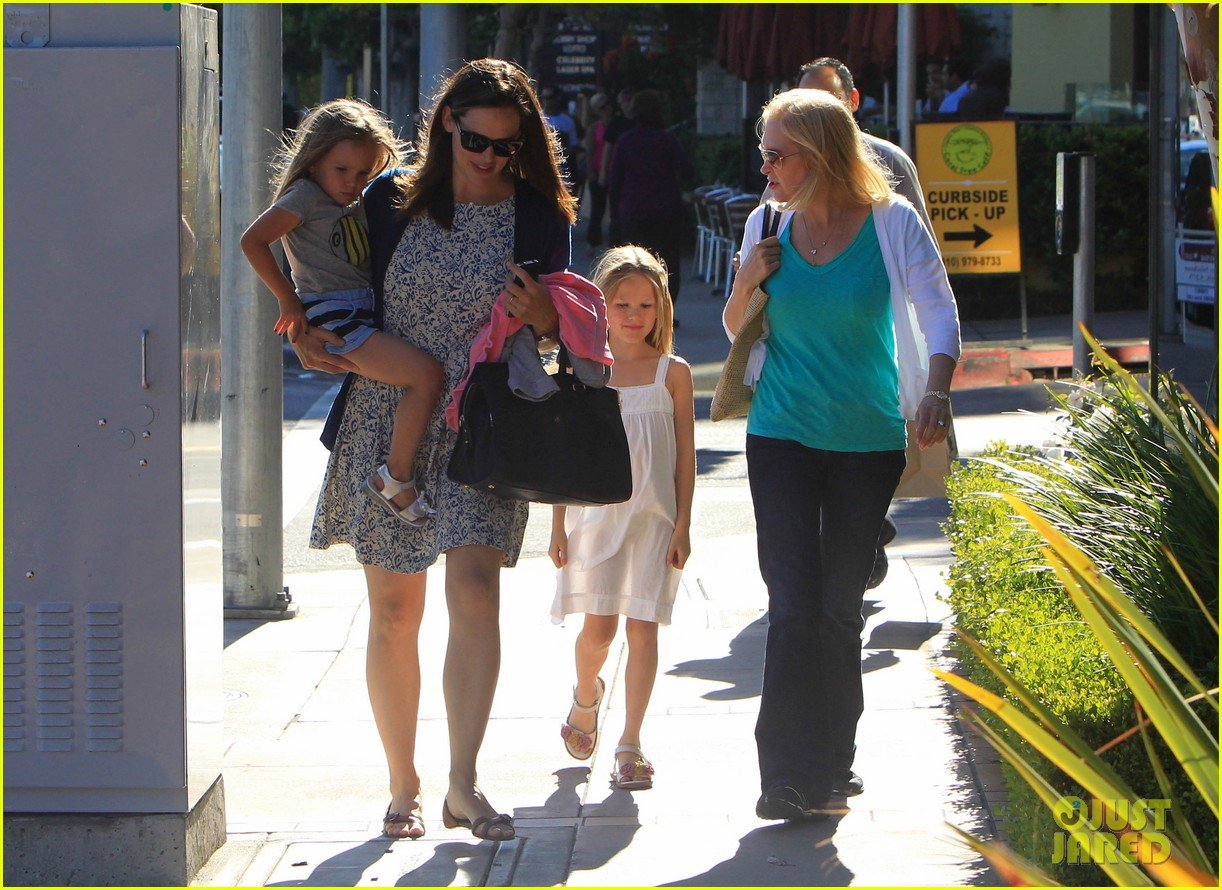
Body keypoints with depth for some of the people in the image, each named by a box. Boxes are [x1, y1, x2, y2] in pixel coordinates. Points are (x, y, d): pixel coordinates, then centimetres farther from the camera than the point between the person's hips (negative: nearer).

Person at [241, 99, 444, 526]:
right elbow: (253, 240, -12)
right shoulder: (305, 196, -3)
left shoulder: (358, 207, 23)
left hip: (368, 314, 9)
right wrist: (288, 298, -10)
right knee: (425, 373, -24)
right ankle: (395, 479, -16)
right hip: (332, 318, -9)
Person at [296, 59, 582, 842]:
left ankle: (463, 784, -17)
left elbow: (560, 330, 8)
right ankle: (403, 785, 17)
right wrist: (311, 339, -3)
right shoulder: (392, 200, 4)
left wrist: (543, 317, -14)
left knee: (474, 588, -18)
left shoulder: (539, 216, 2)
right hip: (385, 424, 1)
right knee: (394, 611, 5)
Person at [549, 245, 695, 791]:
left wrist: (682, 525, -2)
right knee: (599, 627, -2)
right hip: (595, 513, 0)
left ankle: (630, 745, 3)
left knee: (643, 627, -3)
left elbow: (686, 455, 3)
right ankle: (586, 696, 30)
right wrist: (559, 526, 3)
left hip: (653, 516, 0)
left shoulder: (672, 373, 1)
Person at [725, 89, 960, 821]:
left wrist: (936, 388, -28)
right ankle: (790, 776, -10)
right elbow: (737, 330, 13)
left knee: (842, 604, 8)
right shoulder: (768, 226, 3)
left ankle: (830, 762, 22)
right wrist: (749, 284, -8)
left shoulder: (892, 221, -5)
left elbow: (938, 309, -10)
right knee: (796, 603, -10)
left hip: (870, 439, -1)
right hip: (783, 435, 1)